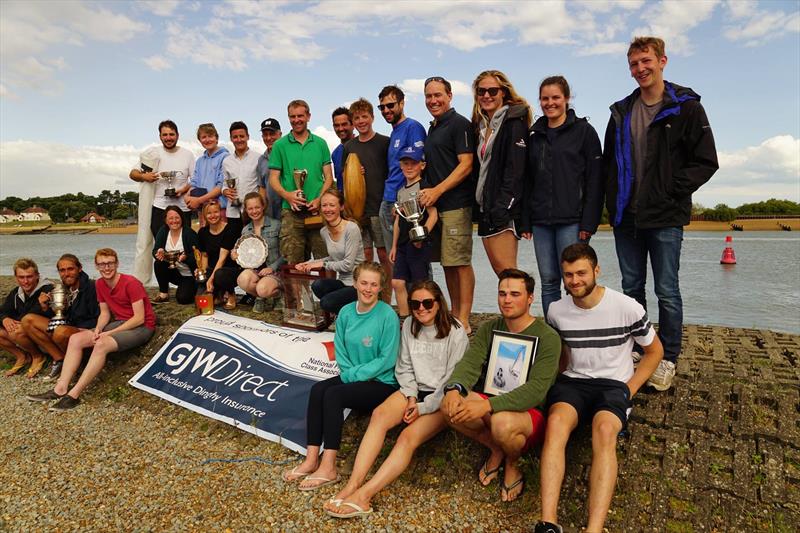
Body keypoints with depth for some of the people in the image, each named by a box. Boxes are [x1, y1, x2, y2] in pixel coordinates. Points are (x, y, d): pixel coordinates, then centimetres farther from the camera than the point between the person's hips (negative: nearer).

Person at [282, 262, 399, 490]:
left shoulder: (388, 316, -15)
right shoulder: (346, 312, 3)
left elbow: (387, 359, -16)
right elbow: (339, 349, 9)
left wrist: (354, 374, -14)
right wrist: (349, 373, -8)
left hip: (382, 383, -6)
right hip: (353, 378, 6)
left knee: (333, 395, -25)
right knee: (318, 389, -19)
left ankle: (328, 467, -21)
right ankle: (312, 459, -17)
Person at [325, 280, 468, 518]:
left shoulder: (455, 333, -11)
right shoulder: (409, 326, 4)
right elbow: (404, 368, 9)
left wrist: (423, 407, -15)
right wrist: (411, 397, -6)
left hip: (441, 399, -5)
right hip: (414, 390, 5)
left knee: (409, 436, -30)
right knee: (379, 414, -25)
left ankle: (363, 495, -37)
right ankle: (352, 485, -33)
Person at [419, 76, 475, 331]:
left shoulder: (459, 123, -5)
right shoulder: (432, 128, 21)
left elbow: (466, 164, -13)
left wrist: (437, 190, -18)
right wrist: (427, 192, 14)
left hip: (456, 204, -9)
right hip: (436, 205, 9)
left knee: (460, 262, -7)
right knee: (447, 263, 11)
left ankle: (464, 322, -1)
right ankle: (454, 315, 21)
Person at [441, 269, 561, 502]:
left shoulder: (548, 337, -14)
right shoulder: (488, 329, 4)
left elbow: (536, 389, -25)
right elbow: (469, 363, -8)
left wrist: (488, 406, -38)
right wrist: (454, 388, -33)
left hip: (531, 413, -5)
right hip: (493, 405, 5)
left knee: (502, 423, -38)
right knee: (450, 406, -23)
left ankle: (512, 464, 0)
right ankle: (496, 450, 4)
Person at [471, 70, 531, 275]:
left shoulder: (514, 122, -5)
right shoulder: (481, 124, 19)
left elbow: (516, 168, -15)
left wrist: (501, 208, -22)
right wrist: (480, 206, 11)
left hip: (504, 208, -8)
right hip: (485, 206, 8)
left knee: (505, 270, -11)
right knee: (498, 269, 8)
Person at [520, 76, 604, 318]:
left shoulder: (584, 131, 1)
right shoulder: (535, 135, 15)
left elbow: (594, 179, -4)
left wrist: (588, 222, -12)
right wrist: (525, 221, 9)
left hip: (571, 220, -4)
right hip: (541, 222, 5)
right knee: (548, 282, 7)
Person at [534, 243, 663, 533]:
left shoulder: (627, 308, -8)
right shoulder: (556, 311, 1)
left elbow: (655, 351, 6)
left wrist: (630, 389, -3)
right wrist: (558, 378, 5)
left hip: (614, 384, -2)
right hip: (572, 381, 2)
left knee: (604, 430, -37)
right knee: (555, 421, -33)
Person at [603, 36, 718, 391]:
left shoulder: (685, 107, -1)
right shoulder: (621, 112, 12)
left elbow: (706, 161, -3)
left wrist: (673, 192, -11)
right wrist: (613, 201, 6)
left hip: (665, 218, -4)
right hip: (626, 217, 5)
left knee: (666, 291, 1)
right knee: (631, 288, 11)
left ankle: (667, 360, 14)